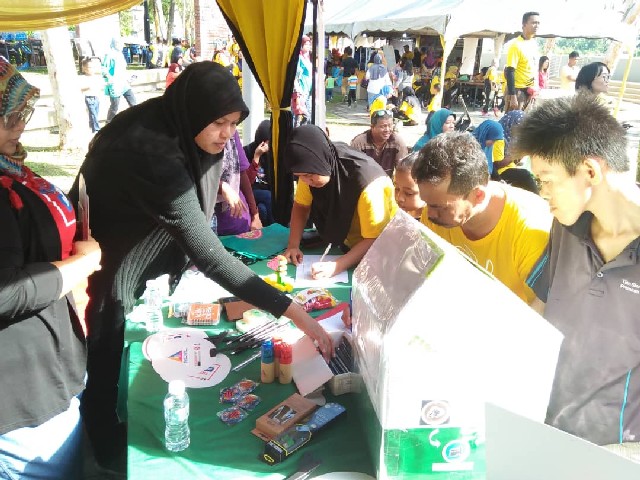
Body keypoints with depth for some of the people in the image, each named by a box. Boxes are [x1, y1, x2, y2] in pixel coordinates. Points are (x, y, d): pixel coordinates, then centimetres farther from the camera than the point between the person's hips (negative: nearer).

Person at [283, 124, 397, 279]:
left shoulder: (367, 181, -34)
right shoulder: (313, 168, -17)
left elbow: (374, 240, -28)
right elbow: (301, 205, -3)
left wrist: (336, 266, -39)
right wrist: (293, 245, -17)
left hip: (377, 252, -5)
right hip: (345, 245, 5)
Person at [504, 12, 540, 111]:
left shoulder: (534, 43, 10)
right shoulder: (516, 45, -16)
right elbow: (510, 71, -20)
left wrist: (536, 88, 17)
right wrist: (512, 96, -24)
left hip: (531, 91, 8)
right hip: (518, 90, -8)